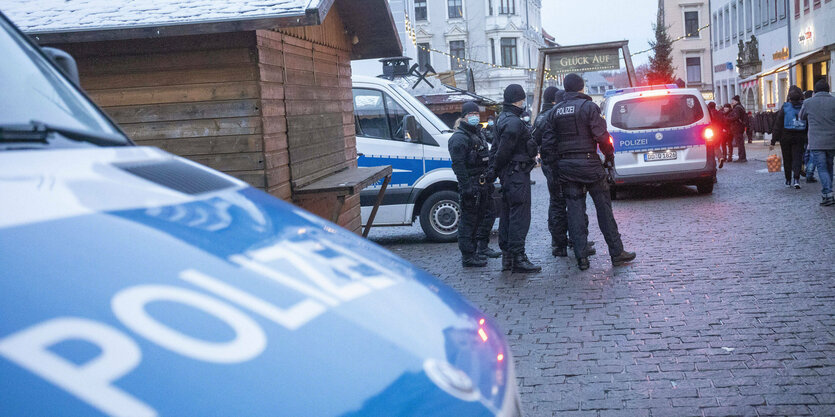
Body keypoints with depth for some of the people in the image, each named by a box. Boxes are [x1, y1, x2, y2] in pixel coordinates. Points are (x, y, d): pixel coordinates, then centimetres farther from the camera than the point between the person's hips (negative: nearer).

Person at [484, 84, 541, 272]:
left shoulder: (503, 118, 16)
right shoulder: (513, 122, -17)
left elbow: (496, 148, 17)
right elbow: (503, 150, -18)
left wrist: (492, 170, 16)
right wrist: (493, 172, -9)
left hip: (508, 173, 11)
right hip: (517, 173, -11)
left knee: (508, 214, 13)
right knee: (520, 215, -9)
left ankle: (507, 256, 19)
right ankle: (518, 258, -10)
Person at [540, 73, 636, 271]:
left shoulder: (555, 111, 9)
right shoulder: (588, 106, -6)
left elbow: (547, 144, 7)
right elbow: (601, 136, -12)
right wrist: (610, 156, 1)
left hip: (565, 166, 4)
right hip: (588, 163, -4)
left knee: (575, 211, 5)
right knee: (604, 209, 3)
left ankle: (581, 257, 4)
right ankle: (617, 253, 7)